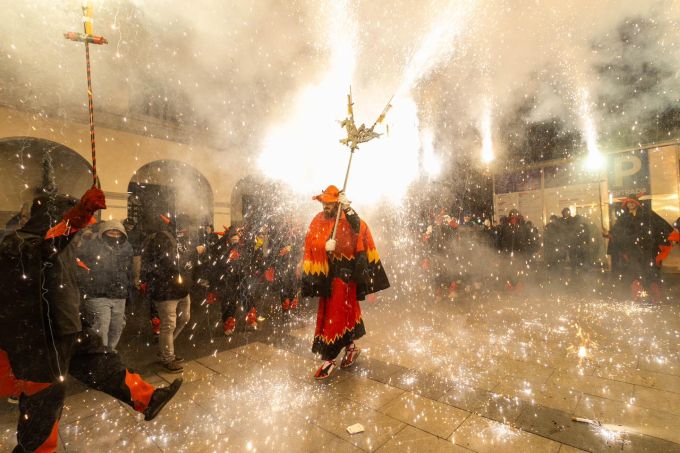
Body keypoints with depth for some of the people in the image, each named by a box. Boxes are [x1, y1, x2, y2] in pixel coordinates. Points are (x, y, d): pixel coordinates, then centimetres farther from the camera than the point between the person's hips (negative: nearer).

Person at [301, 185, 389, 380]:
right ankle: (351, 347, 39)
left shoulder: (347, 219, -9)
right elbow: (311, 244, -3)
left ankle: (329, 358, 12)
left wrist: (347, 208, -40)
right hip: (326, 273, 5)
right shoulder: (317, 221, 3)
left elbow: (360, 229, -29)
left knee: (336, 315, -1)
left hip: (344, 274, -5)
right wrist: (324, 247, -23)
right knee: (339, 313, 18)